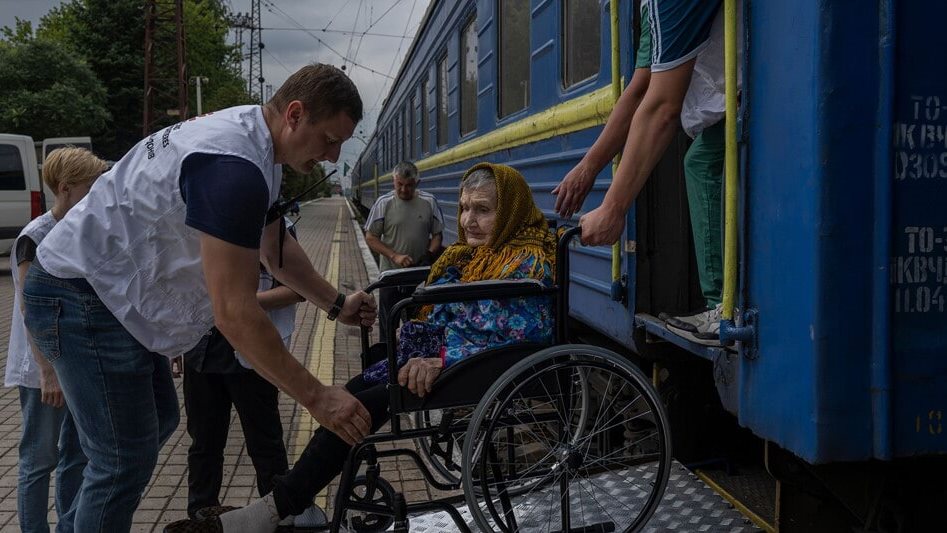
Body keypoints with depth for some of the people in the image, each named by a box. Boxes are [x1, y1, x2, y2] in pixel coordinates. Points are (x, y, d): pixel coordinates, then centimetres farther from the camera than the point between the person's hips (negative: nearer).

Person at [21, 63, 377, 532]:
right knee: (126, 461, -5)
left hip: (113, 292, 11)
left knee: (159, 422, 20)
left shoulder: (249, 137, 5)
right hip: (82, 298, -11)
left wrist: (336, 304, 13)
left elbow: (274, 248, 18)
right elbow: (235, 313, -30)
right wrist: (317, 397, -25)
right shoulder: (234, 168, -29)